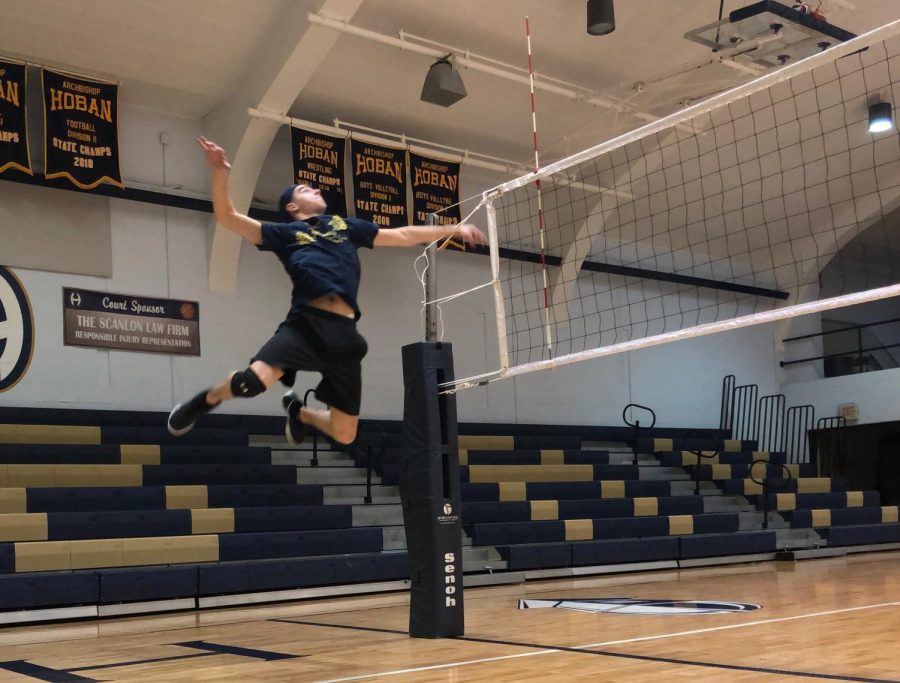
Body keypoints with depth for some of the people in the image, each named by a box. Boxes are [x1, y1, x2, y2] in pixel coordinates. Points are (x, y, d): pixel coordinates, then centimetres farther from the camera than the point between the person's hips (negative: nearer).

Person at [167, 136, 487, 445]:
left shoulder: (347, 227, 25)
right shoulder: (285, 233, 15)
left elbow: (403, 235, 32)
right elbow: (227, 216, 8)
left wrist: (453, 229, 33)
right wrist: (220, 171, -6)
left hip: (344, 331, 3)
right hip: (305, 322, -3)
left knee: (344, 435, 4)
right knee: (252, 381, -30)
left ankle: (298, 411, 39)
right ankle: (206, 400, 6)